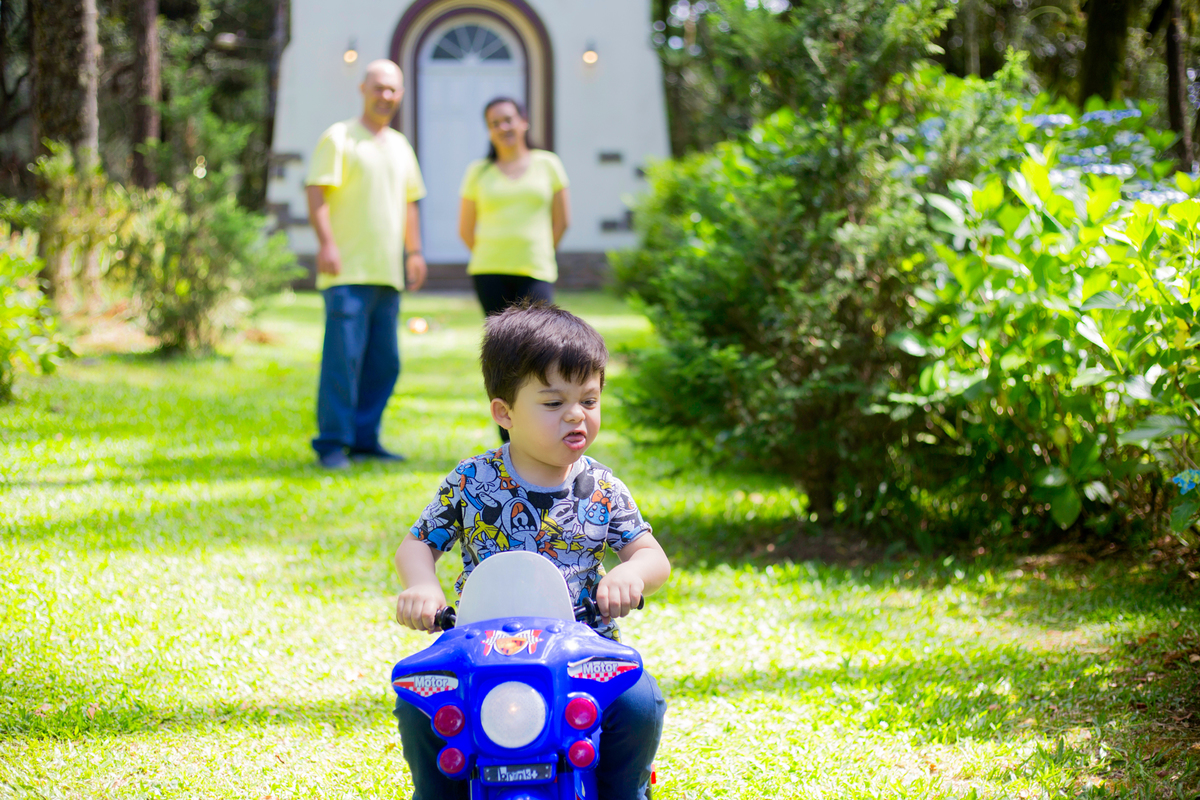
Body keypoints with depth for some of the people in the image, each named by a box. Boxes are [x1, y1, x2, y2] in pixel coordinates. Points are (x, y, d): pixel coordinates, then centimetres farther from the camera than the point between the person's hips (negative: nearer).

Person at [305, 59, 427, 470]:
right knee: (343, 355, -11)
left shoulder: (400, 146, 20)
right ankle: (332, 443, -7)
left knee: (384, 361, 7)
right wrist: (327, 243, -21)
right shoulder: (338, 138, -2)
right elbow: (316, 191, -10)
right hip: (348, 271, -7)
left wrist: (414, 251, 19)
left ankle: (364, 438, 14)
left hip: (388, 273, 7)